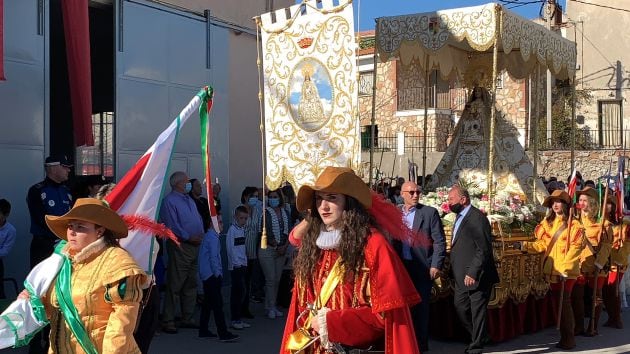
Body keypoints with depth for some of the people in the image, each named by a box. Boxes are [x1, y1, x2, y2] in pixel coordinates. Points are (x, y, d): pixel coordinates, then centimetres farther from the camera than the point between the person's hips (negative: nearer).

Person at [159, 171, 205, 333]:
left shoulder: (189, 200, 20)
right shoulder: (169, 201, -8)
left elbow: (199, 220, 22)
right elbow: (172, 225, -16)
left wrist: (201, 235, 4)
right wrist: (189, 237, -17)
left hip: (195, 246, 9)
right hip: (180, 246, -9)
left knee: (191, 284, 13)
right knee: (174, 285, -6)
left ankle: (187, 319, 22)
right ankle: (168, 321, 0)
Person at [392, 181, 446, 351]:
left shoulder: (430, 212, -3)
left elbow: (439, 241, -4)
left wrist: (436, 265, -11)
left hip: (423, 268, -3)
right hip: (400, 267, 3)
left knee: (421, 306, 3)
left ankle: (421, 344, 13)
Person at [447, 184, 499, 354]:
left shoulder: (477, 218, -17)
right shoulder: (460, 217, 14)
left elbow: (484, 249, -21)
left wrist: (473, 273, -24)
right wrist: (454, 271, 13)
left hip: (476, 276, -9)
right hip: (461, 277, 9)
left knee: (477, 310, 2)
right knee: (460, 308, 14)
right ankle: (479, 338, 31)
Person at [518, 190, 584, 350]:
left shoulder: (573, 224, -5)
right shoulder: (547, 223, 13)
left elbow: (576, 247, -12)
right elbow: (543, 244, 10)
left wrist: (566, 267, -20)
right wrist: (525, 246, -5)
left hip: (567, 270, -6)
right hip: (552, 269, 6)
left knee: (564, 302, -7)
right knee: (558, 301, 10)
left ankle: (568, 338, 1)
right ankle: (565, 335, 19)